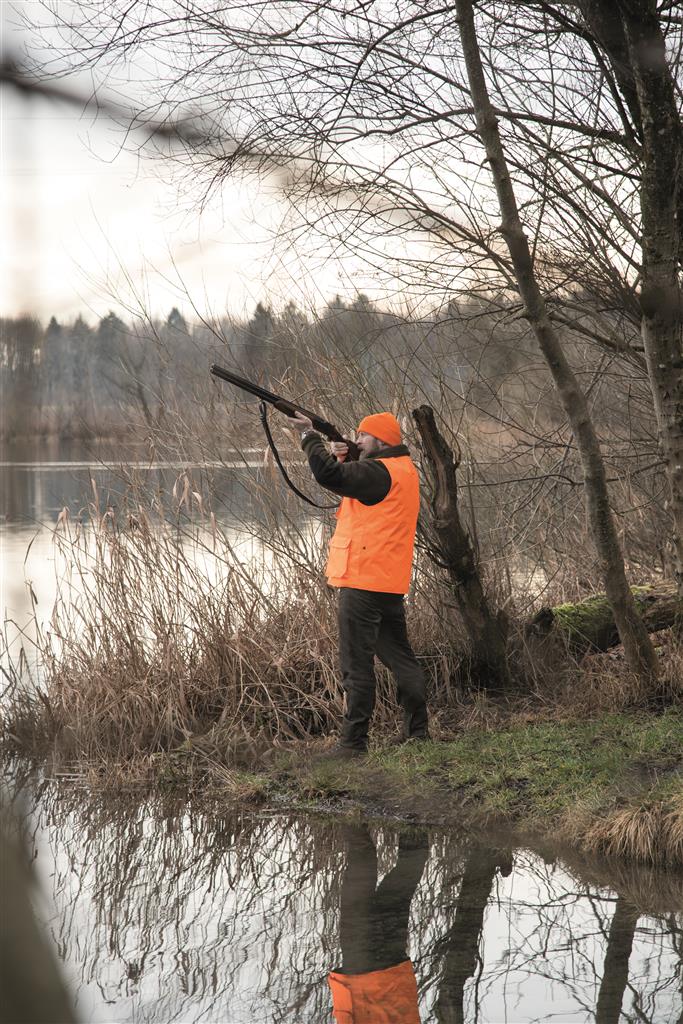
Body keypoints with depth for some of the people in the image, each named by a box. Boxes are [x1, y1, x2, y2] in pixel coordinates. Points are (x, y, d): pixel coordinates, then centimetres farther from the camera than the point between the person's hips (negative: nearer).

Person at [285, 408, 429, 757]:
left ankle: (353, 741, -5)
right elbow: (352, 483, 23)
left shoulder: (380, 472, -16)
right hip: (391, 582, 10)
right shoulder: (402, 469, 17)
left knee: (357, 662, -6)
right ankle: (417, 731, 20)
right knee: (399, 655, 15)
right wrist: (343, 460, 6)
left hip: (363, 581, -10)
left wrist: (309, 435, -15)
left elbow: (330, 475, -26)